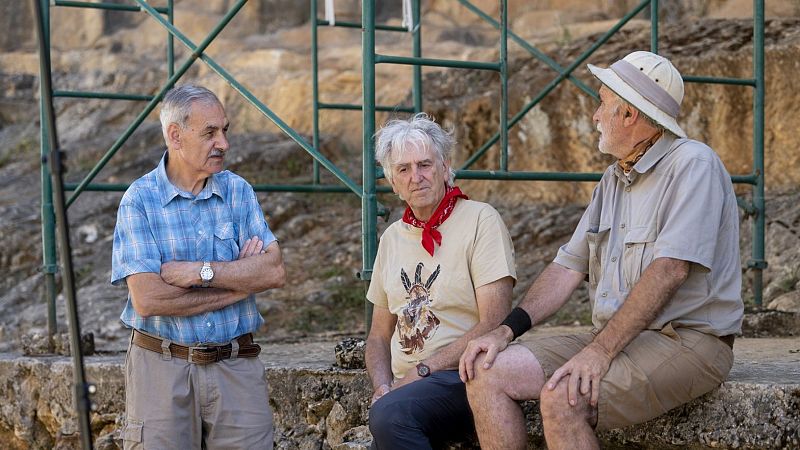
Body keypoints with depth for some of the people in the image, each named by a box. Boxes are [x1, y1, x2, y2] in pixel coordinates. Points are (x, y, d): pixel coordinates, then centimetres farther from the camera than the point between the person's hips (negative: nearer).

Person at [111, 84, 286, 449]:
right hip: (162, 366, -3)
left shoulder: (238, 192, 6)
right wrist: (240, 279, -9)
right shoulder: (140, 200, -5)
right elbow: (147, 299, -16)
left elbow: (275, 271, -5)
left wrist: (200, 271, -16)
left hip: (236, 366, 3)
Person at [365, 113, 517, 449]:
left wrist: (423, 370, -12)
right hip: (404, 386, 5)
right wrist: (383, 388, 0)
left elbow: (494, 324, -10)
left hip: (462, 378, -5)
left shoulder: (480, 220, -2)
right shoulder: (392, 238, 16)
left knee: (390, 414, -32)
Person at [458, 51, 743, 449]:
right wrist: (506, 330, -1)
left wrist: (600, 351, -27)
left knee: (562, 399, -32)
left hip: (686, 340, -8)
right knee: (488, 374, -9)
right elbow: (570, 266, 14)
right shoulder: (614, 180, 18)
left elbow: (670, 268, -22)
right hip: (613, 338, 8)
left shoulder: (692, 165, -11)